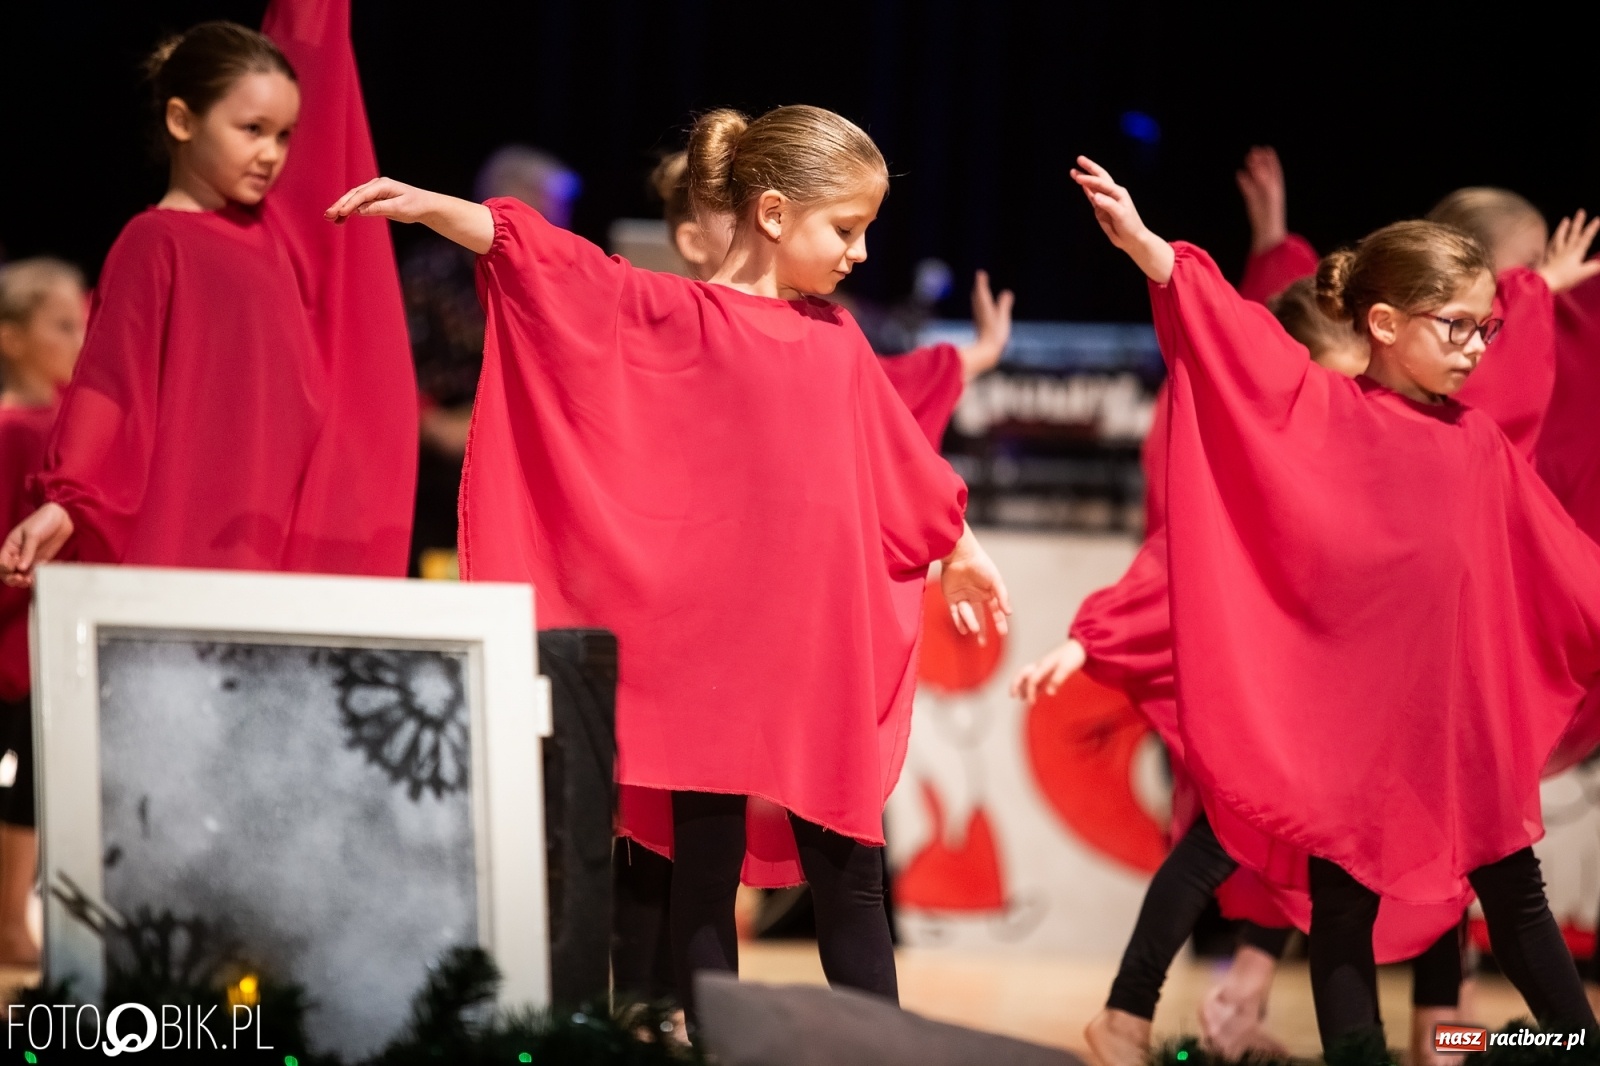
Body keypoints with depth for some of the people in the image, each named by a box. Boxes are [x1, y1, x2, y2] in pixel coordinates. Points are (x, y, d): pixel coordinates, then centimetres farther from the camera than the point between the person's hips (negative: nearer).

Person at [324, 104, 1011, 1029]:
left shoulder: (836, 340, 11)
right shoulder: (684, 318, -5)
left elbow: (899, 459, 24)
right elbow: (569, 273, -16)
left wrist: (959, 548, 34)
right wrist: (435, 208, -27)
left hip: (825, 649, 5)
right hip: (712, 648, -5)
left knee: (850, 876, 8)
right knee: (705, 871, 2)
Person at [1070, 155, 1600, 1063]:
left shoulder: (1483, 448, 6)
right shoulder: (1321, 409, -5)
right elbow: (1228, 336, -14)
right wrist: (1142, 244, -25)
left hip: (1457, 710, 3)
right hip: (1345, 711, -3)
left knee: (1515, 892, 11)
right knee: (1344, 908, 4)